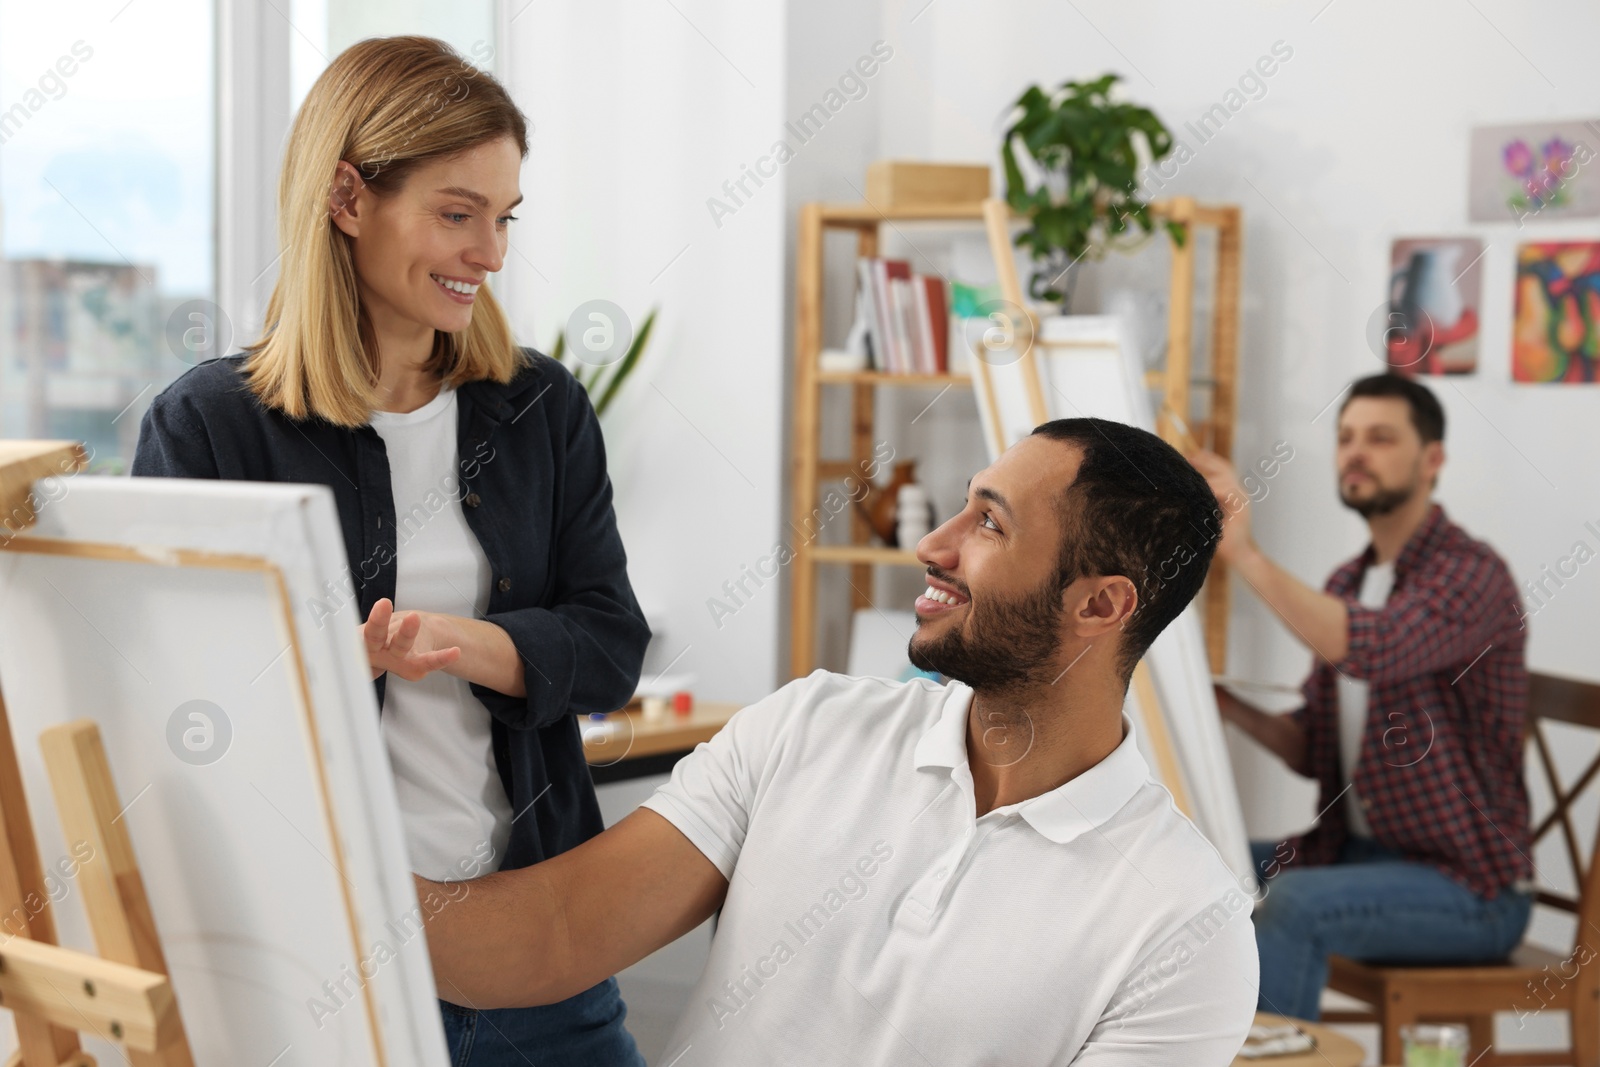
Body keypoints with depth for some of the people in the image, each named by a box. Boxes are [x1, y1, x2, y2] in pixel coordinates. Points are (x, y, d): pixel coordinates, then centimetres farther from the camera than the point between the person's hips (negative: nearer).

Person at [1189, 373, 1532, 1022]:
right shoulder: (1347, 585, 12)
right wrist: (1233, 710, -6)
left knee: (1291, 901, -31)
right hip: (1357, 851, 8)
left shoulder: (1471, 573, -14)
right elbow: (1315, 751, 13)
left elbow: (1372, 648, -35)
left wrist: (1246, 556, -40)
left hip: (1471, 888, -8)